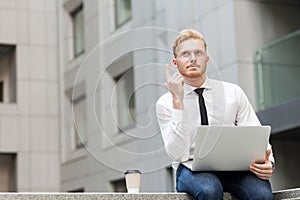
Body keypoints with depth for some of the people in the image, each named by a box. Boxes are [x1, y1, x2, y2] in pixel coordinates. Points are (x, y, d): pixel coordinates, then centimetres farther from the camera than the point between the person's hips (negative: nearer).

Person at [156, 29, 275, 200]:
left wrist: (267, 163, -18)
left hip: (233, 166, 1)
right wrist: (178, 101, -17)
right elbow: (177, 154, -11)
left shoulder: (233, 93, 9)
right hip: (191, 168, -1)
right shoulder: (165, 103, 3)